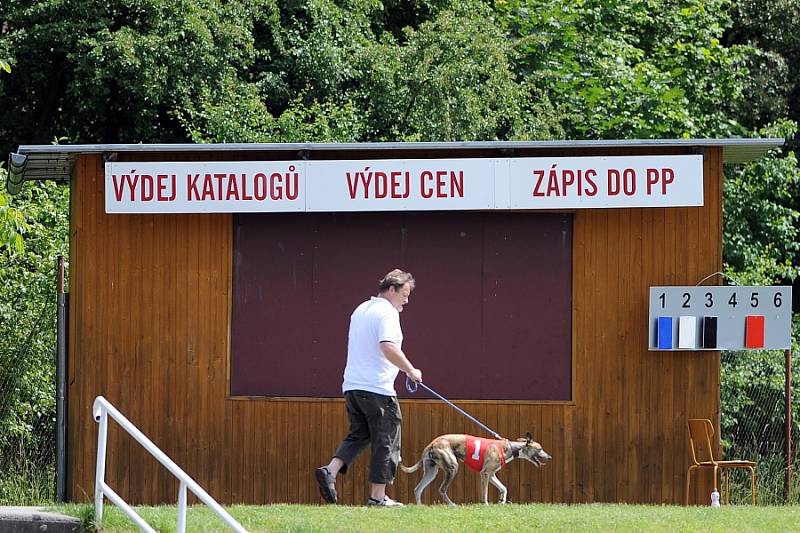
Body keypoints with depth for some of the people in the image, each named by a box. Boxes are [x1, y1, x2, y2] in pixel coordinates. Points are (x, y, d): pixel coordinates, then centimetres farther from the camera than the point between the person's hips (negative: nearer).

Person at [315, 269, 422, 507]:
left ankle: (330, 470, -5)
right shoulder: (387, 313, -11)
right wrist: (411, 371, -16)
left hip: (352, 387, 8)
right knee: (385, 442, 1)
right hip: (377, 389, -8)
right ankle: (378, 496, 3)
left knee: (358, 435, 16)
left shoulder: (360, 310, 18)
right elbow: (388, 347, -27)